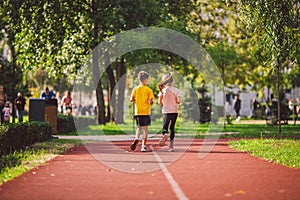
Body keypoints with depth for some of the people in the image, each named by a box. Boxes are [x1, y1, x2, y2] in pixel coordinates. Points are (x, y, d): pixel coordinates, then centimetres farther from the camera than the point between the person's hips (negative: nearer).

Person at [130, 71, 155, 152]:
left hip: (137, 112, 3)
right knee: (145, 128, 3)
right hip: (146, 112, -3)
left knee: (139, 127, 19)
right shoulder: (149, 90, -6)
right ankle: (143, 146, -2)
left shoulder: (136, 89, 3)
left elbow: (131, 99, -3)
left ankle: (136, 139, -7)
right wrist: (151, 102, 8)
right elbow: (151, 101, -13)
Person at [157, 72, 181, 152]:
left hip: (166, 112, -2)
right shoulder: (176, 90, -1)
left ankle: (165, 134, -36)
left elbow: (159, 102, -1)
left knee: (165, 127, 2)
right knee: (172, 128, 13)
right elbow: (178, 101, -2)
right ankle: (171, 145, 8)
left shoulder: (163, 90, -3)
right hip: (175, 111, 2)